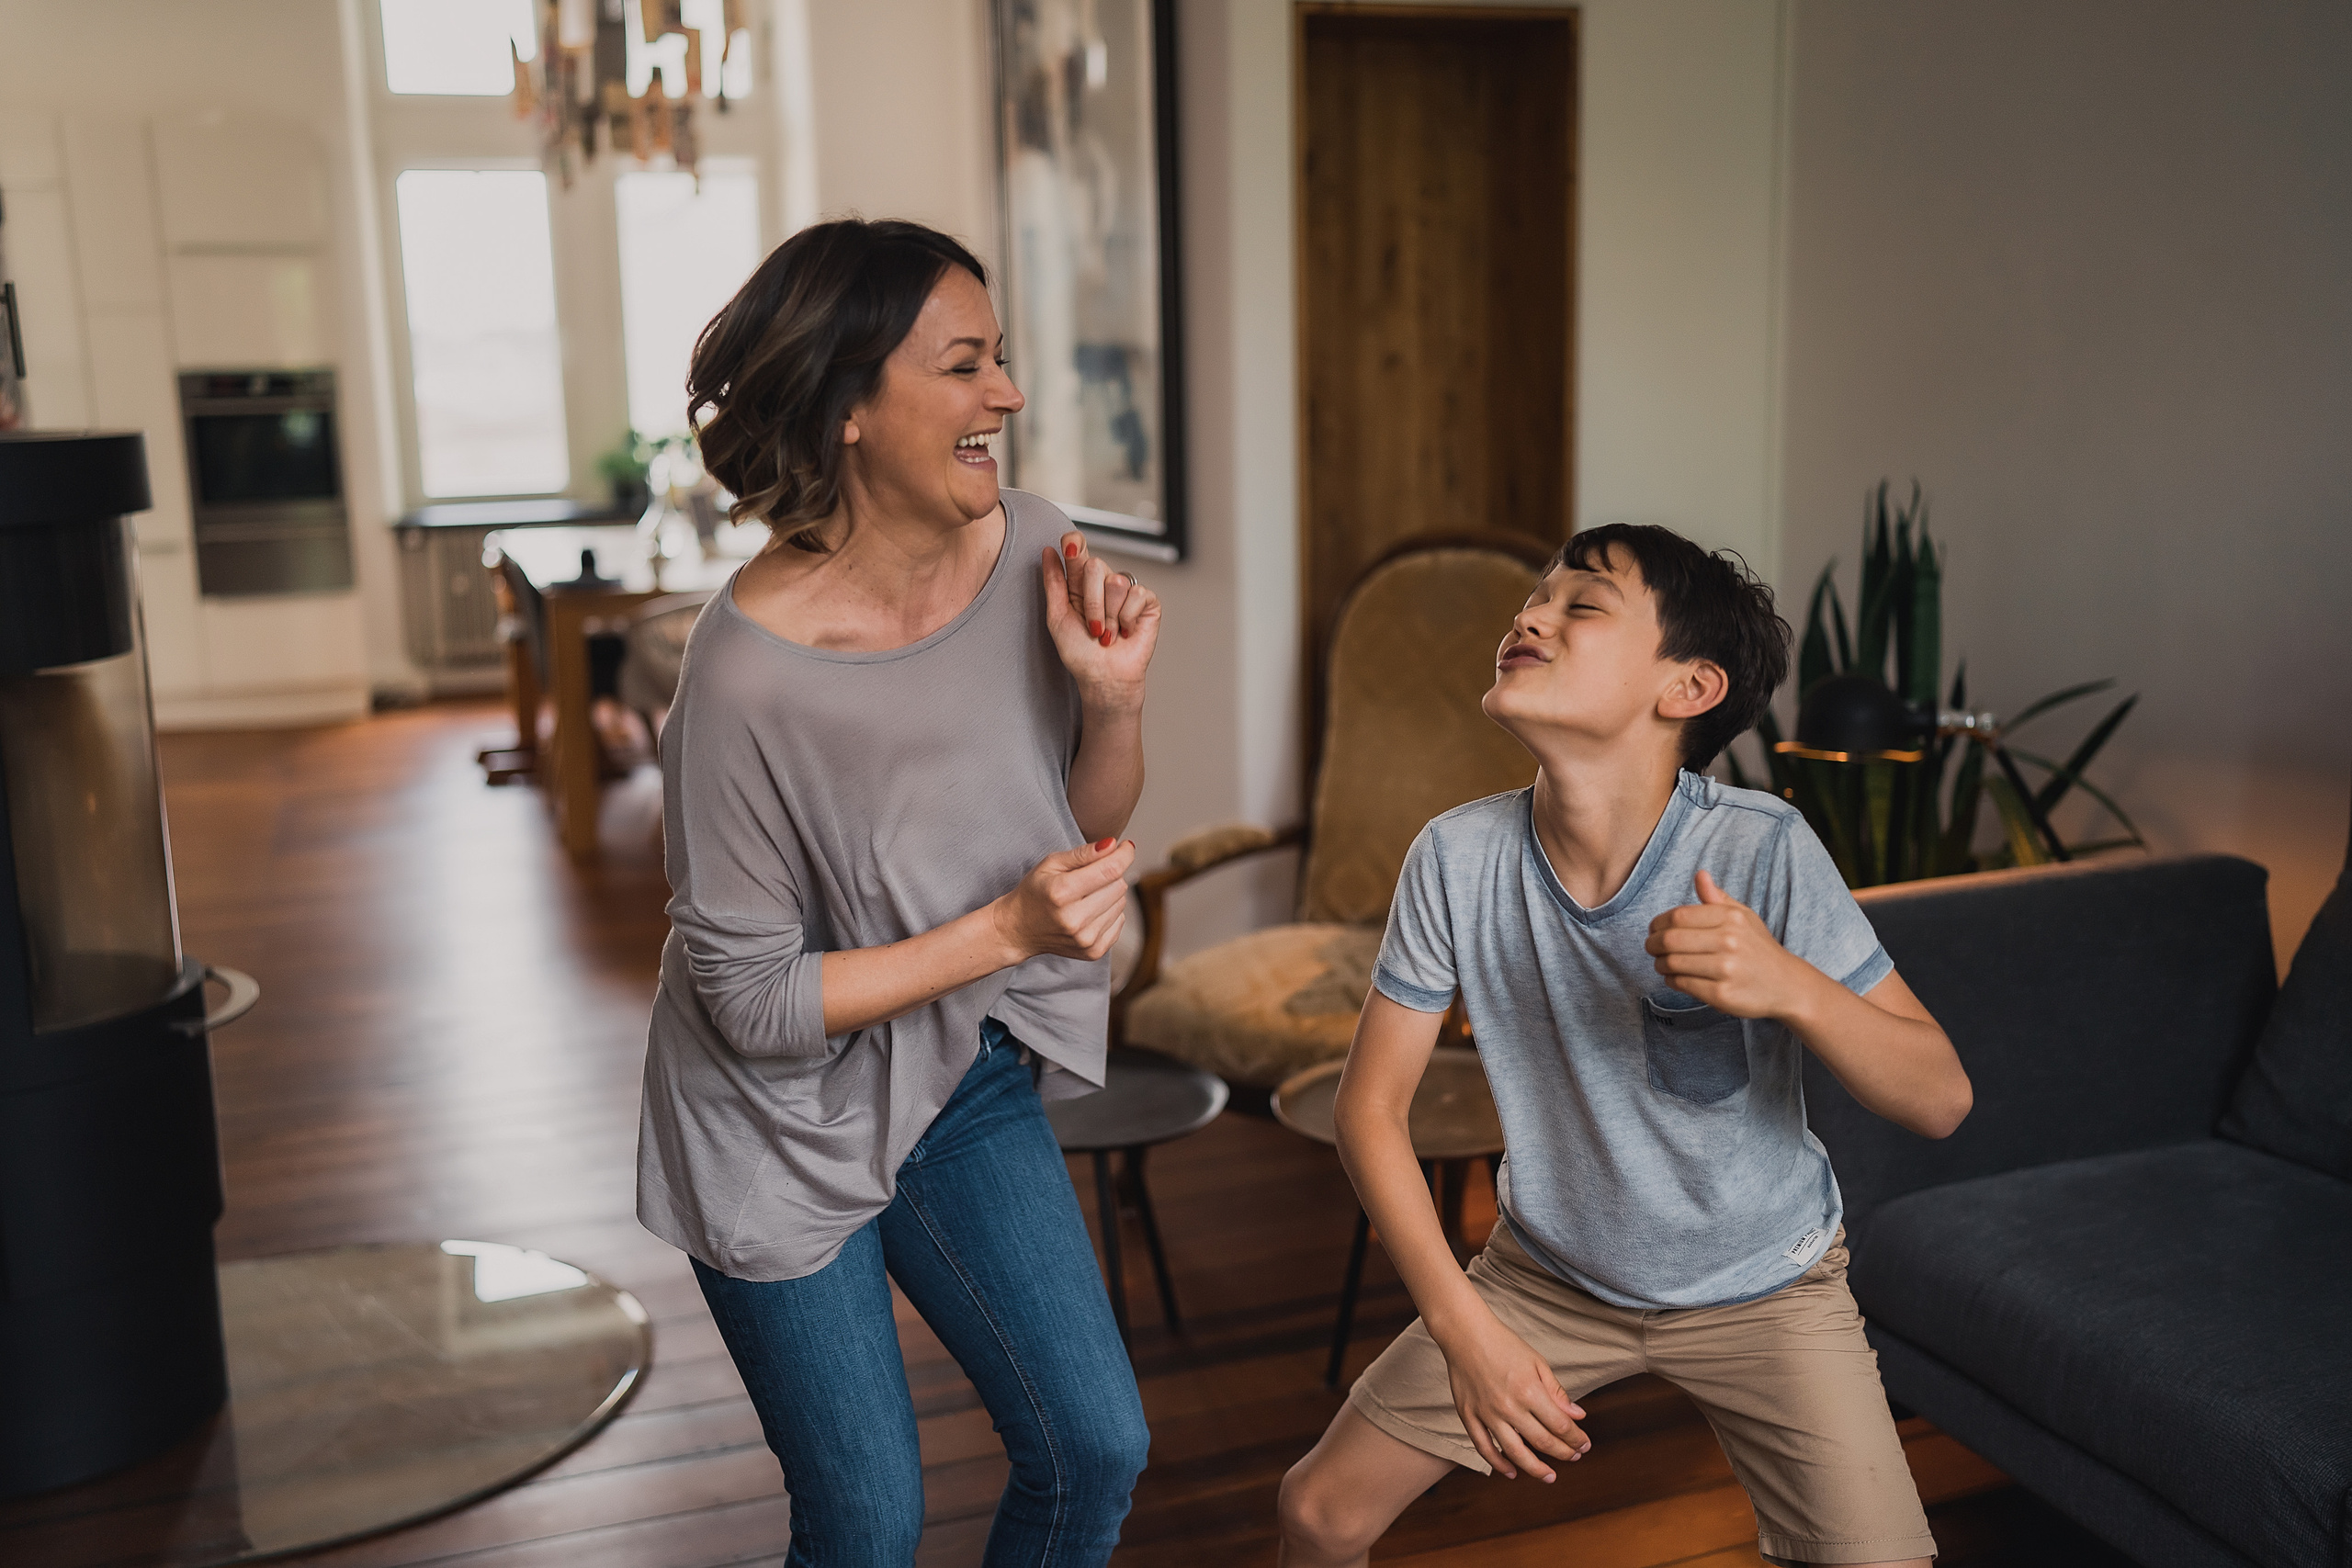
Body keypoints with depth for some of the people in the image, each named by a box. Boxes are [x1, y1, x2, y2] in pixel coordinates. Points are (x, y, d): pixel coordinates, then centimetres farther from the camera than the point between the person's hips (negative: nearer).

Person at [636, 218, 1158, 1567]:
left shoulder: (1032, 550, -13)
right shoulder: (752, 671, -29)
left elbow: (1093, 831, 1)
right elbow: (753, 1000, -21)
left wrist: (1115, 696, -19)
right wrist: (1006, 928, -27)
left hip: (965, 1078, 5)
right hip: (786, 1118, -5)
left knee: (1096, 1453, 9)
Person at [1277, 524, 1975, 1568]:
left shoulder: (1763, 853, -25)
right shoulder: (1460, 858, -18)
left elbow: (1940, 1100, -18)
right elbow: (1370, 1107, -10)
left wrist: (1794, 987, -37)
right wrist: (1465, 1327, -17)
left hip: (1758, 1285, -1)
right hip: (1552, 1272, 2)